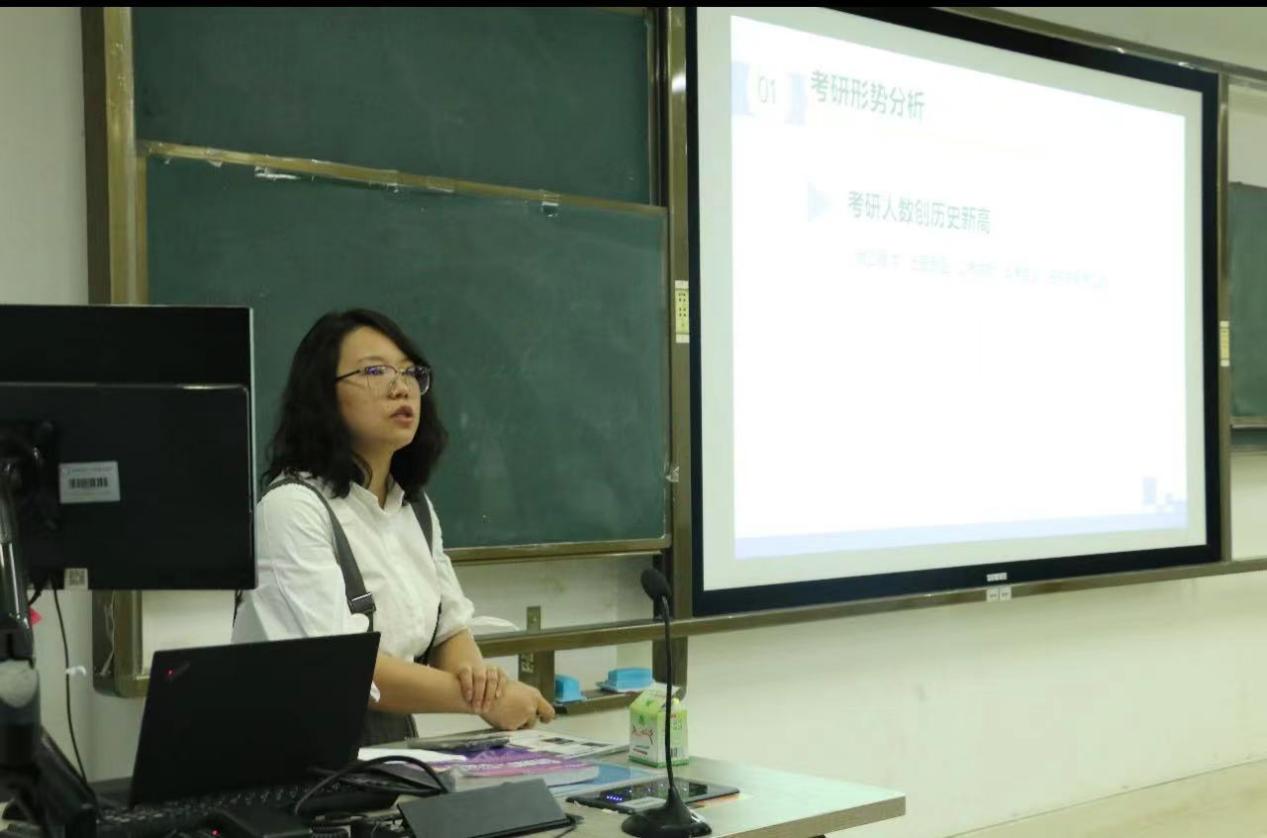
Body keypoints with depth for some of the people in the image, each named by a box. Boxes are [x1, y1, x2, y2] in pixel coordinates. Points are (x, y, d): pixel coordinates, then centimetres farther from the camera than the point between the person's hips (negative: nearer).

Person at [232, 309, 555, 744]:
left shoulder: (416, 508, 11)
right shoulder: (292, 507, -13)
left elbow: (449, 628, 12)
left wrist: (476, 675, -11)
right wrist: (484, 699, -17)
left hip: (395, 753, 6)